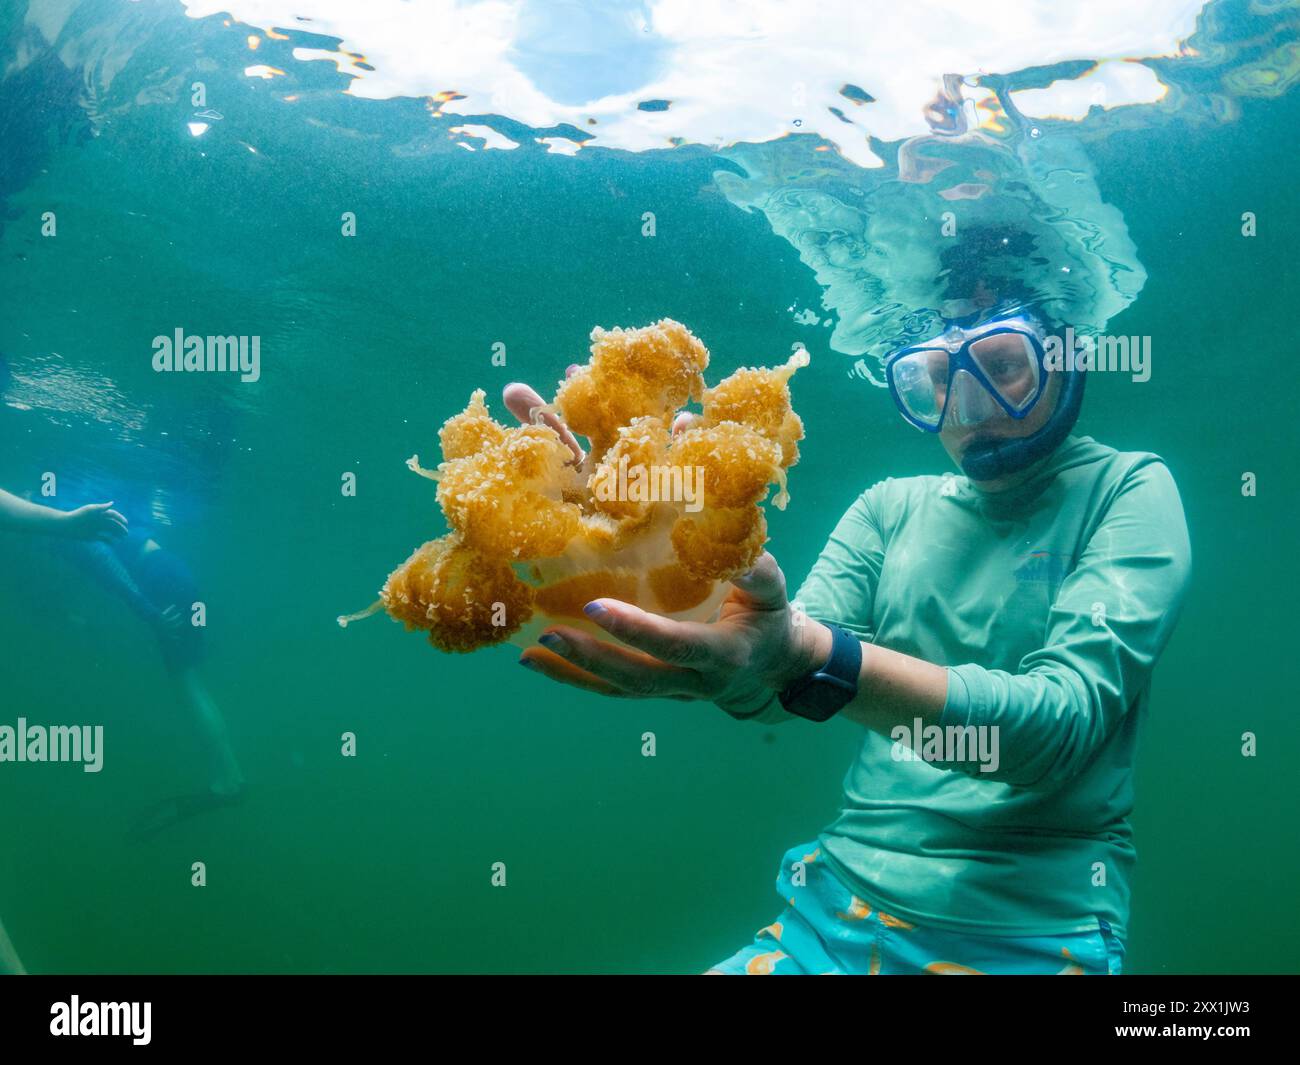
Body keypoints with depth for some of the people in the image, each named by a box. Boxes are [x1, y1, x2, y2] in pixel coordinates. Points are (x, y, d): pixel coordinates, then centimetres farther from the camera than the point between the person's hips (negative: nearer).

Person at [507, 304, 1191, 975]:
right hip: (839, 905, 3)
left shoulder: (1128, 490, -3)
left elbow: (1066, 719, -18)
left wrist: (811, 659, -33)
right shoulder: (892, 507, 8)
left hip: (1025, 937, -3)